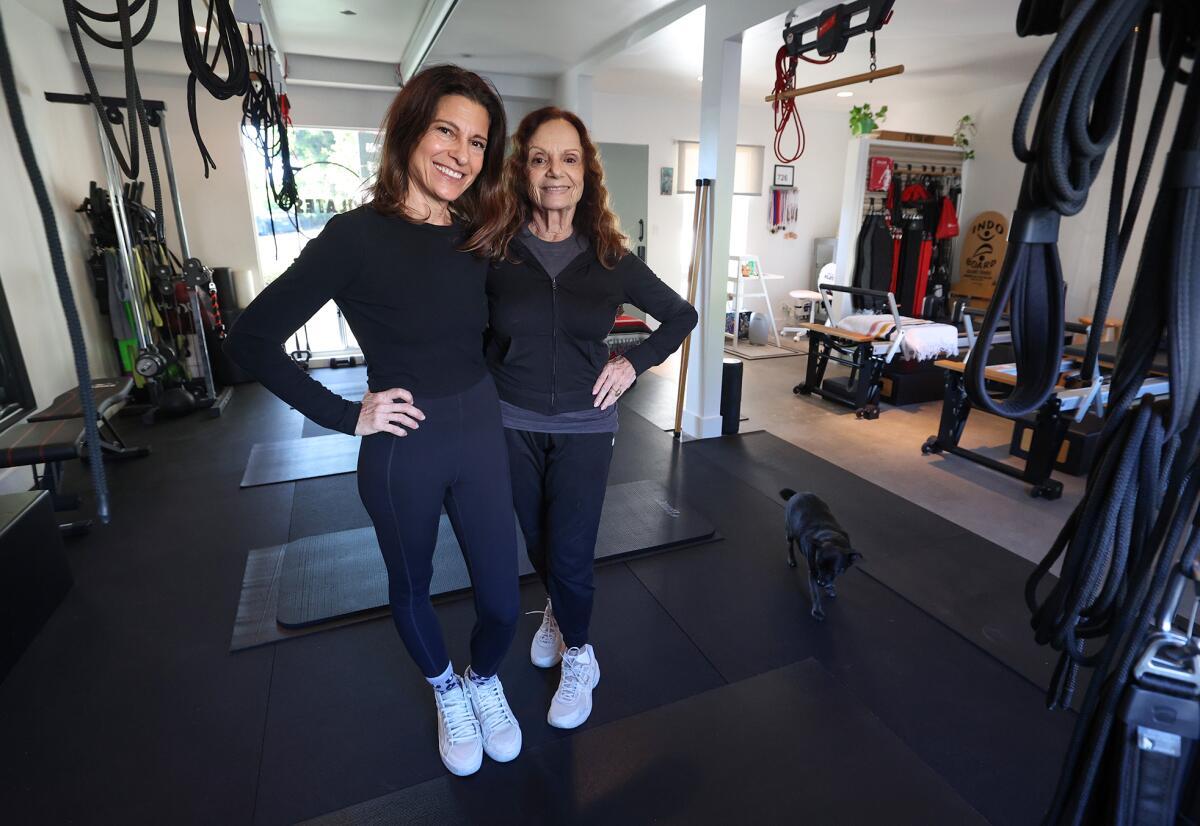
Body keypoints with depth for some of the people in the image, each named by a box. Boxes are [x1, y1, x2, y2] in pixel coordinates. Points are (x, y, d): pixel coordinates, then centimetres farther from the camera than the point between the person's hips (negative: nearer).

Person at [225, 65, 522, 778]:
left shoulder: (482, 236, 1)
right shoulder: (358, 236, -13)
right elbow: (252, 339, -10)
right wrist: (347, 416, -13)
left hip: (481, 434, 4)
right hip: (402, 449, -3)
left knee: (503, 603, 11)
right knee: (412, 589, 20)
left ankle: (485, 678, 45)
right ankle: (446, 691, 50)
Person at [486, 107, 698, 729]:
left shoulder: (612, 259, -4)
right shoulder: (495, 251, -8)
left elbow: (681, 315, 8)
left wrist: (635, 362, -2)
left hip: (584, 427, 0)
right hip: (512, 424, 1)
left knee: (571, 551, 3)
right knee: (536, 540, 18)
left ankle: (578, 656, 30)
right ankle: (558, 611, 50)